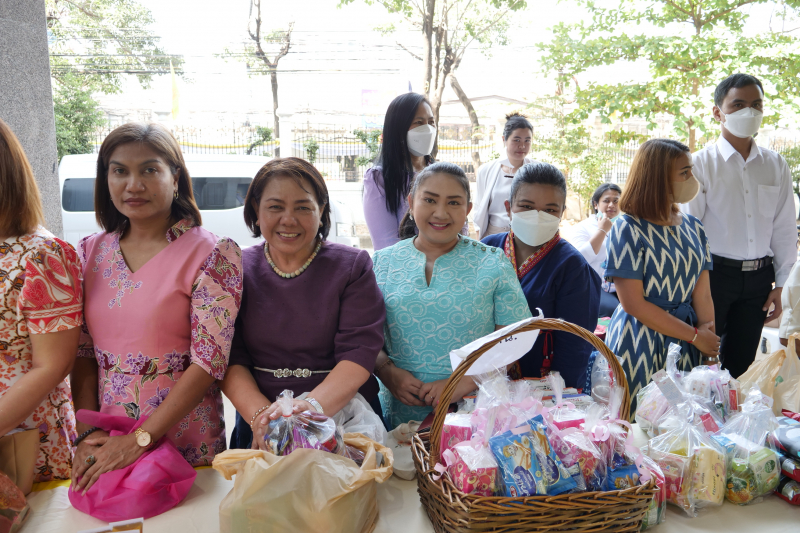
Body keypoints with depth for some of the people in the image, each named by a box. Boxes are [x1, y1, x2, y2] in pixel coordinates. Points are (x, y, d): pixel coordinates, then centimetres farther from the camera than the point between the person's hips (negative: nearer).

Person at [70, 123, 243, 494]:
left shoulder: (212, 254, -12)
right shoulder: (90, 252, 4)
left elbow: (209, 361, -16)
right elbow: (81, 353, 4)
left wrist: (139, 441, -17)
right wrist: (86, 432, -7)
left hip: (183, 436, -3)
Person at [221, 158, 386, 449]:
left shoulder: (352, 266, 3)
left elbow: (359, 354, -7)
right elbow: (229, 358, 2)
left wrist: (314, 406, -24)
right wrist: (260, 414, -16)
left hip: (343, 418, -1)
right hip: (259, 428, 2)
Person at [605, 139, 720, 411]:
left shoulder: (693, 228, 7)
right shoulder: (628, 229, -12)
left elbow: (702, 294, 4)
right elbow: (633, 304, -15)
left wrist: (710, 342, -10)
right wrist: (695, 336, -11)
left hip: (686, 348, 5)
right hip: (639, 346, -5)